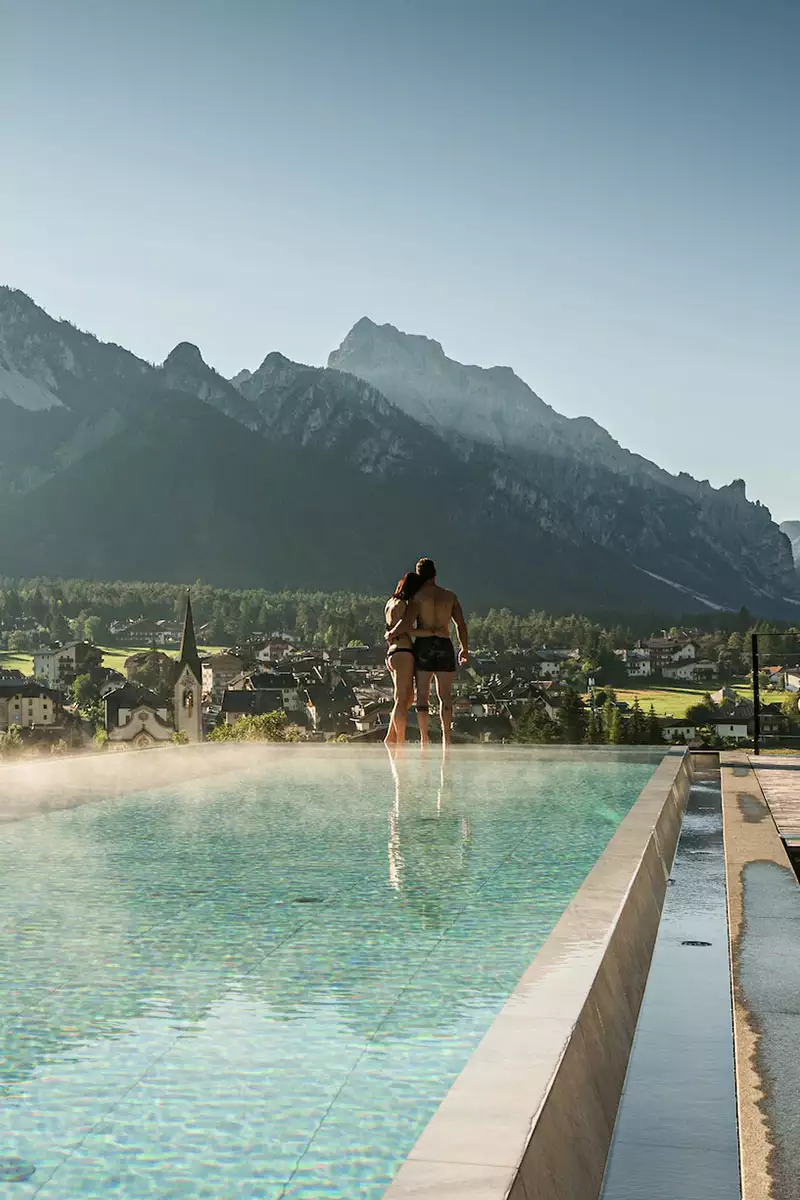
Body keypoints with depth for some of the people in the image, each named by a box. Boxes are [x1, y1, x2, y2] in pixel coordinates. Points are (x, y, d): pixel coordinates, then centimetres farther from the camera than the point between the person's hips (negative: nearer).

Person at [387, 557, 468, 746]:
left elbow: (406, 624, -15)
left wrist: (391, 633, 2)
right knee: (445, 696, 5)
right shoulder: (451, 596, 8)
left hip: (423, 645, -2)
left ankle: (424, 738, 1)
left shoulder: (418, 597, -3)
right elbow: (461, 625, 4)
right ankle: (446, 740, -1)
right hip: (444, 645, 2)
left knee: (422, 695, 4)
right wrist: (465, 649, 13)